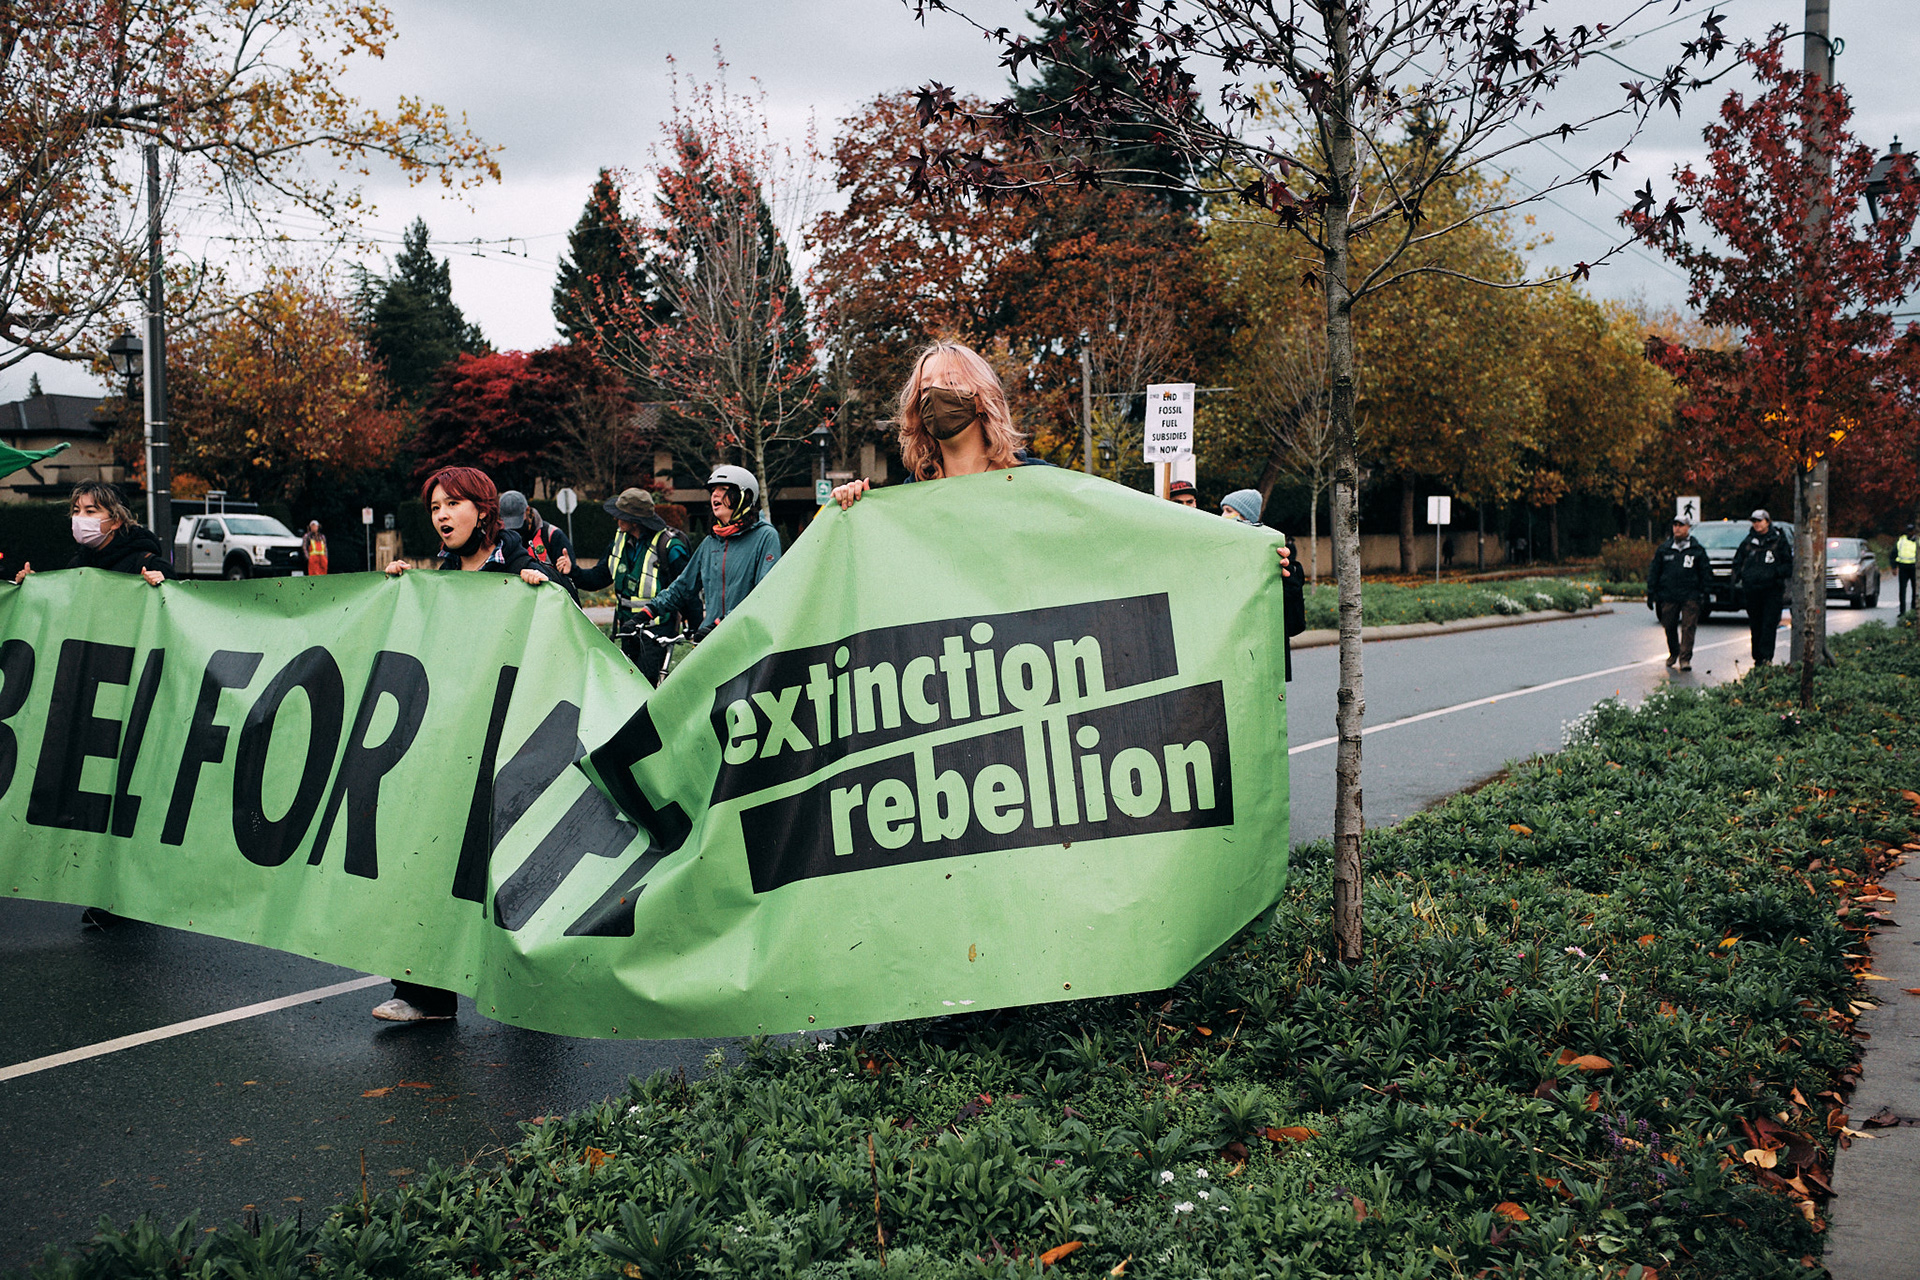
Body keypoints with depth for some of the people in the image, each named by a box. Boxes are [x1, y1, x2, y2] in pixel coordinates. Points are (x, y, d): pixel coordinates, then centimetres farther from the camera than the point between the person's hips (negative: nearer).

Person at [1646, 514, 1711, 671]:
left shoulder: (1697, 550, 6)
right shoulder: (1664, 549, 10)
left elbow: (1706, 574, 9)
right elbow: (1654, 572, 11)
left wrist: (1704, 595, 2)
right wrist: (1651, 594, 5)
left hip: (1690, 597, -2)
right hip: (1668, 596, 2)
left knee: (1688, 627, -8)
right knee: (1670, 627, 8)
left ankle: (1685, 658, -6)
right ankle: (1673, 653, 29)